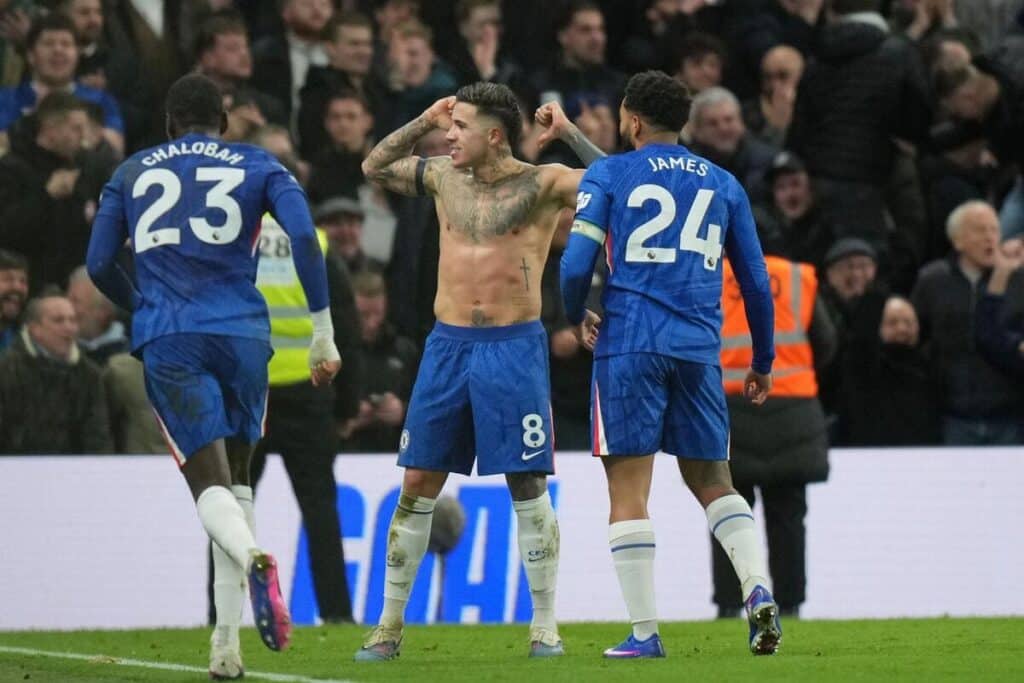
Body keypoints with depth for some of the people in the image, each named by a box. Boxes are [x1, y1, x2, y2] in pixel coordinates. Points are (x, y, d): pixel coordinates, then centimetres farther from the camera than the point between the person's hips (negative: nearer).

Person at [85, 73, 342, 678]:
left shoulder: (132, 174, 16)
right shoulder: (259, 167, 12)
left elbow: (99, 265, 13)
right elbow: (304, 237, -4)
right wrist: (324, 333, -2)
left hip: (168, 338, -1)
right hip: (242, 334, 1)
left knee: (209, 480, -8)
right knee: (236, 477, 14)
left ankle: (252, 557, -44)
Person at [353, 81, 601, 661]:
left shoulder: (541, 184, -2)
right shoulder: (444, 177, 11)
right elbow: (373, 167, 25)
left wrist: (569, 134, -13)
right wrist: (424, 122, 12)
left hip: (515, 346, -4)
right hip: (448, 346, 4)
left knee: (528, 488, -2)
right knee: (418, 486, 3)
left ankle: (545, 625, 6)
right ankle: (391, 624, 9)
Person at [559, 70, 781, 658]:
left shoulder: (608, 175, 5)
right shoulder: (723, 184, 16)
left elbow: (575, 267, -3)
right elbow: (757, 283, 17)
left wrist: (578, 319, 17)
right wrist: (762, 363, 27)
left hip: (629, 344, -3)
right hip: (700, 346, 3)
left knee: (629, 492, 0)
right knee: (713, 482, 14)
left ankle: (645, 632, -3)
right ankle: (759, 589, -9)